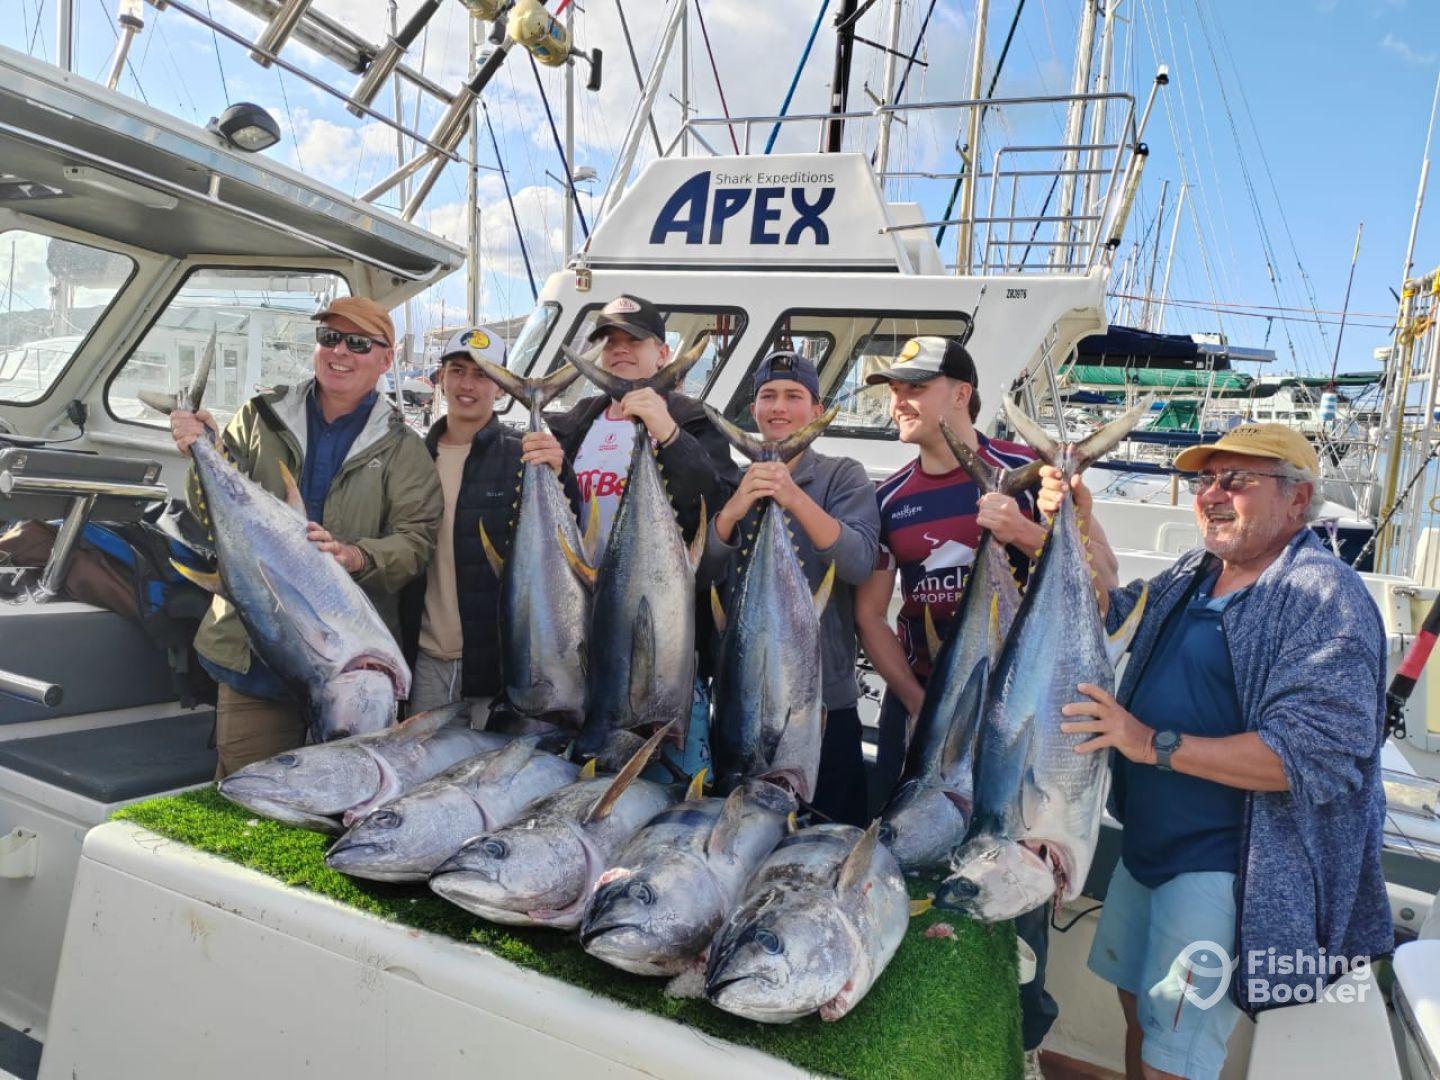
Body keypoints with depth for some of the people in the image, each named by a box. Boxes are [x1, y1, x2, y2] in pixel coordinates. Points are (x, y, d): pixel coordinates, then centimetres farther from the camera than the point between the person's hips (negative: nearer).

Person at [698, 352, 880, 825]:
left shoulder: (843, 476, -1)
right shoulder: (733, 481, 6)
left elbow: (859, 562, -17)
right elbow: (703, 571, -6)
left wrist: (795, 499, -30)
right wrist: (734, 509, -25)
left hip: (825, 697, -2)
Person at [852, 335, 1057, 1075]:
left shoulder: (1024, 471, -5)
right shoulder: (889, 499, 5)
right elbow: (869, 614, 5)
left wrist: (1025, 534, -22)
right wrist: (918, 702, -4)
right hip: (916, 708, 4)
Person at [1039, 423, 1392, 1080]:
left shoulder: (1326, 599, -18)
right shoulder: (1193, 574, 7)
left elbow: (1314, 756, -26)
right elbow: (1116, 612, 21)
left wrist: (1155, 743, -28)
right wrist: (1081, 525, 5)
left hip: (1227, 871, -8)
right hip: (1146, 846, 8)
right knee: (1138, 1010, 23)